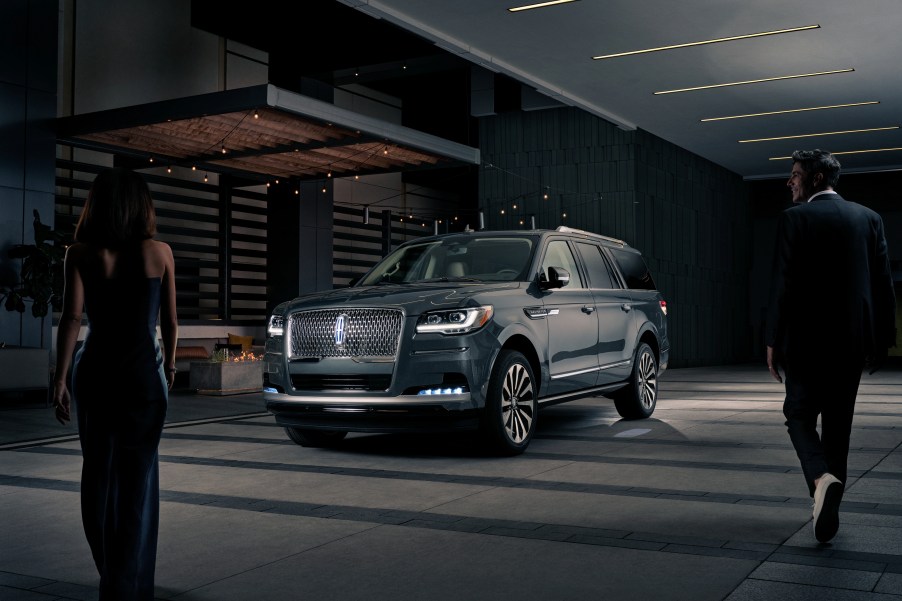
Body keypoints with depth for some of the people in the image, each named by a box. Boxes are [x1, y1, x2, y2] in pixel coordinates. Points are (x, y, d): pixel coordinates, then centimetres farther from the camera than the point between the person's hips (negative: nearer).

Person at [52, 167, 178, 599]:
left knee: (97, 473, 15)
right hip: (144, 373, -1)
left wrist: (60, 378, -8)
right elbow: (169, 321, 4)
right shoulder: (159, 253, -1)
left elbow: (72, 318, -9)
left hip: (94, 373, 1)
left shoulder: (80, 254, -2)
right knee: (137, 478, 4)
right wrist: (169, 364, 18)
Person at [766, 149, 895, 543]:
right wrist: (882, 339, 12)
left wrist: (773, 340, -6)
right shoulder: (869, 218, 7)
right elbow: (884, 284, 6)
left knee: (800, 413, 8)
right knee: (838, 423, 14)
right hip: (852, 341, 5)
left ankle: (821, 477, -19)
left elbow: (784, 284, -12)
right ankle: (828, 510, 19)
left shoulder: (795, 218, -7)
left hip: (807, 339, -4)